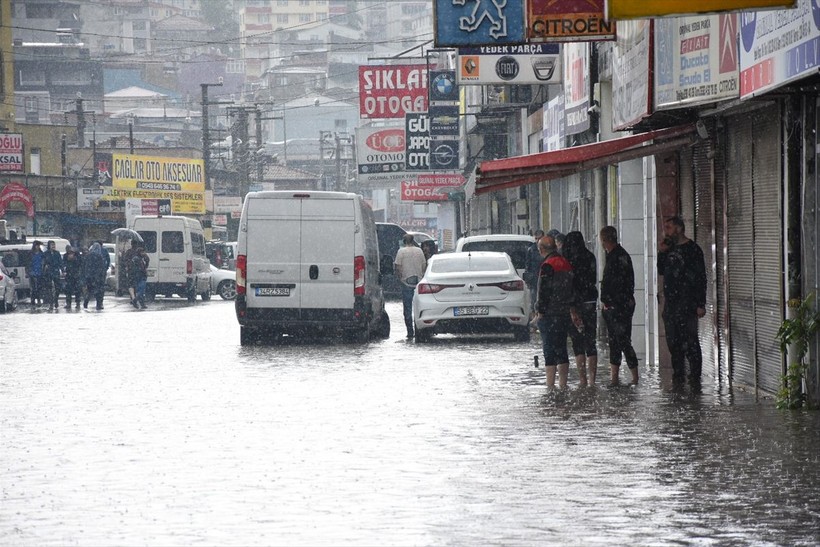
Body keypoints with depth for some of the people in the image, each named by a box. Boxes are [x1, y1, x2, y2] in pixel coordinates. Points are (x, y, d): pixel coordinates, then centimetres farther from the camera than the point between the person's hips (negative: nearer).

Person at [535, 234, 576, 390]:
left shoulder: (547, 266, -15)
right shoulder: (566, 264, 12)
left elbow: (543, 291, -17)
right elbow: (572, 288, 18)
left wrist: (540, 311, -11)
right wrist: (571, 307, 22)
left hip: (549, 314, -8)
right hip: (564, 313, 8)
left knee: (549, 350, -6)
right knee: (561, 349, 14)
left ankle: (550, 385, -7)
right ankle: (563, 384, 16)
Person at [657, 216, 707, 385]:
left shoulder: (693, 249, -6)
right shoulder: (670, 249, 16)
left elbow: (701, 278, -9)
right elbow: (660, 271, 19)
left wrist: (701, 304, -15)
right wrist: (662, 252, 4)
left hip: (686, 303, -7)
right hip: (670, 303, 8)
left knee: (689, 341, -9)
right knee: (673, 341, 9)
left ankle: (695, 376, -8)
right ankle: (678, 375, 15)